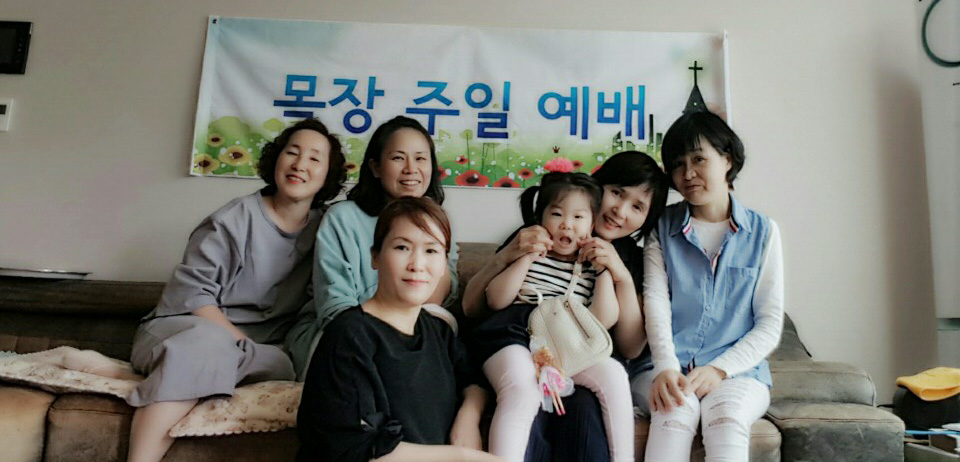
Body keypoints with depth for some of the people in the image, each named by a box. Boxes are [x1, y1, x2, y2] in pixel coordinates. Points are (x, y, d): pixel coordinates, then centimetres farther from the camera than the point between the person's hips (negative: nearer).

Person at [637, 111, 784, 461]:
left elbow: (770, 323, 4)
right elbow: (656, 300, -4)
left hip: (737, 370, 0)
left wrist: (720, 368, -12)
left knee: (727, 413, -33)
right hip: (666, 367, 0)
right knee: (677, 409, -33)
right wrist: (667, 366, -21)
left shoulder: (762, 231, 9)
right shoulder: (662, 227, 10)